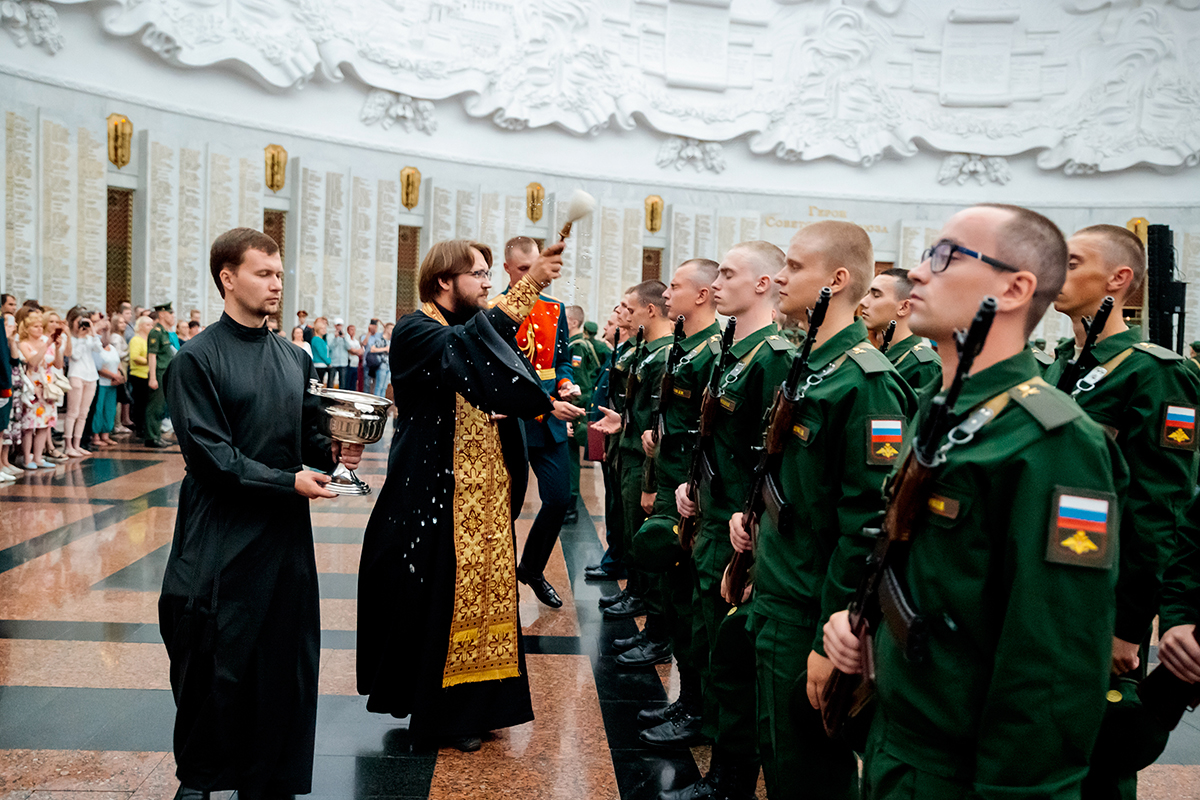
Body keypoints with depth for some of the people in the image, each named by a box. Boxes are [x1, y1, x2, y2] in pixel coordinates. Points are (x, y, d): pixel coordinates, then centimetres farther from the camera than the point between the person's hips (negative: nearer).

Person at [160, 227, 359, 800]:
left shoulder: (296, 360, 12)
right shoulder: (197, 360, -5)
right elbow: (209, 453, -12)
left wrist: (332, 451, -5)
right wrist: (288, 481, -18)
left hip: (286, 535, 5)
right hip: (221, 537, -5)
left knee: (284, 657, 8)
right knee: (214, 661, 5)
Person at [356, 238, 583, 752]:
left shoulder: (477, 331, 14)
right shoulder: (415, 331, -11)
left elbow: (505, 389, 14)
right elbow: (461, 350, -33)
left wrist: (544, 405, -8)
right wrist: (527, 285, -41)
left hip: (484, 489, 7)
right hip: (435, 491, -7)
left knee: (482, 587, 11)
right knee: (438, 591, 0)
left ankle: (471, 704, 25)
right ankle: (437, 713, 16)